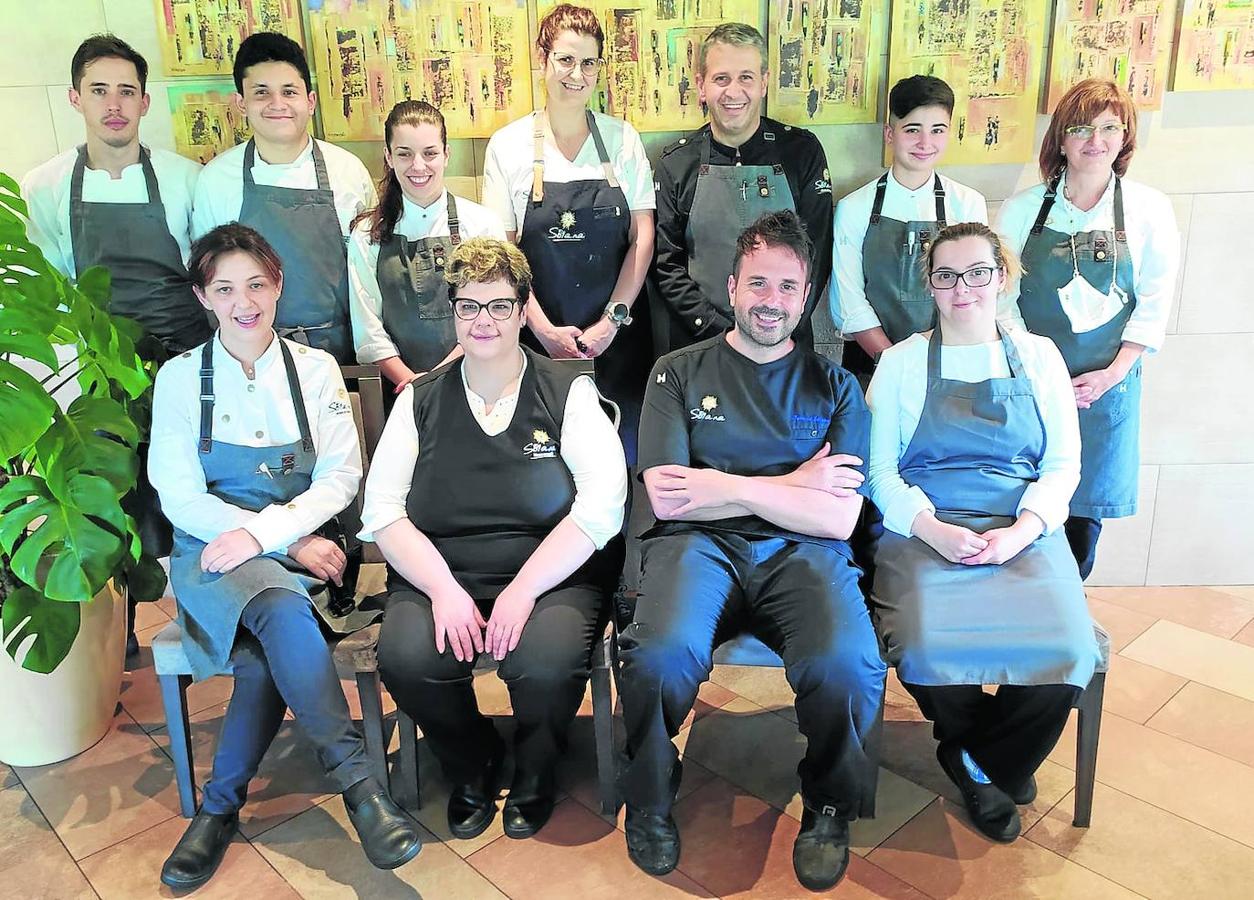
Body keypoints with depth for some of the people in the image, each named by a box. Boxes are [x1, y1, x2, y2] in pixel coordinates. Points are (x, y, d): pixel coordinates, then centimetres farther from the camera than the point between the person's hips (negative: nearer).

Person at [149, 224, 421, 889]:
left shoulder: (315, 370, 7)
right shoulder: (180, 377, 5)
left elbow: (340, 477, -1)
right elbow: (181, 499, -2)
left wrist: (263, 531, -19)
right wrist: (294, 543, -14)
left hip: (296, 545, 1)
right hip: (213, 553, -1)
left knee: (269, 647, -30)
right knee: (281, 610, -33)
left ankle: (221, 804, -14)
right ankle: (357, 781, -30)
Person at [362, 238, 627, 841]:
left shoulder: (569, 392, 5)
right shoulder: (420, 401, 12)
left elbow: (602, 505, -7)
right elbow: (382, 509, 4)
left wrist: (523, 590, -17)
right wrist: (444, 589, -13)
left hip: (550, 575, -2)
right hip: (437, 573, 2)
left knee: (547, 661, -31)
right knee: (405, 656, -27)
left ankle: (533, 773, 6)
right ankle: (471, 767, 7)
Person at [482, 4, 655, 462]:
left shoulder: (622, 138, 3)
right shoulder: (508, 145, 0)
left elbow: (642, 238, 1)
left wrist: (612, 321, -8)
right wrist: (545, 329, -10)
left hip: (616, 337, 1)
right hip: (539, 338, -1)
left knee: (618, 453, 4)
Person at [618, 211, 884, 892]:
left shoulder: (833, 387, 15)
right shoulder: (679, 373, 12)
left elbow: (838, 518, 3)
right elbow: (665, 500, -1)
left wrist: (730, 486, -5)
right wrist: (793, 485, -2)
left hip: (801, 554, 1)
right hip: (697, 547, 0)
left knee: (844, 665, -31)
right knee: (662, 654, -33)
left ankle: (830, 804, 4)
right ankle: (650, 801, 0)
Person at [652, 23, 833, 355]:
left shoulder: (802, 151, -1)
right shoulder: (675, 163, 0)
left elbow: (815, 253, -3)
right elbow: (667, 265, -2)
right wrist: (721, 333, -13)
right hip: (699, 345, 0)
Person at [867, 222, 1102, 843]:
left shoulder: (1038, 356, 14)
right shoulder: (901, 362, 9)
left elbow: (1063, 465, 9)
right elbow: (880, 470, 4)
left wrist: (1021, 531, -9)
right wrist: (934, 530, -13)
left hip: (1023, 530, 2)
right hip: (923, 530, -1)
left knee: (1067, 649, -27)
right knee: (928, 648, -29)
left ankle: (977, 763, 4)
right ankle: (998, 770, 5)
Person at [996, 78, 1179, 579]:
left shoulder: (1149, 211, 1)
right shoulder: (1023, 209, 0)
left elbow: (1154, 306, 2)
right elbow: (1002, 299, -1)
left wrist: (1112, 373, -8)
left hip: (1106, 387, 1)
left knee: (1086, 504, 7)